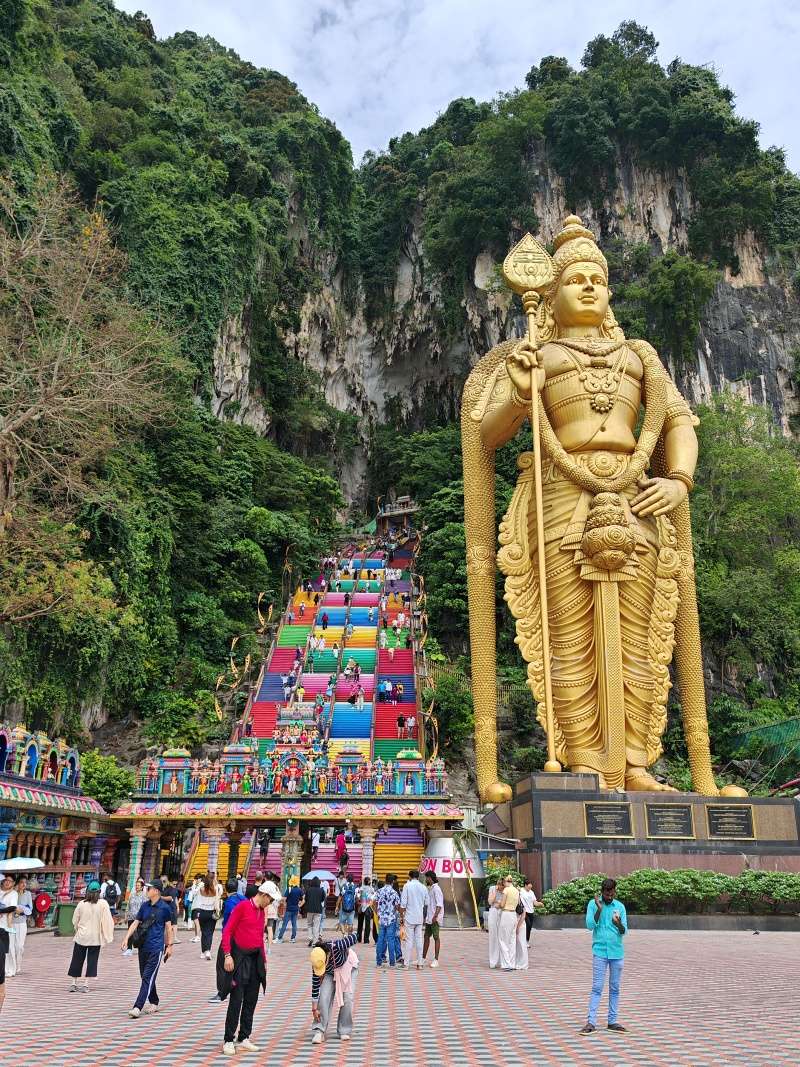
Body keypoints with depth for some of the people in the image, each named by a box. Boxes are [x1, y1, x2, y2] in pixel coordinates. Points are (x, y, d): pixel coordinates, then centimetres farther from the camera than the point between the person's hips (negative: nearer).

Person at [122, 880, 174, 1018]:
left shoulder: (165, 907, -6)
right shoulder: (145, 906, 8)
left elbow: (168, 927, 0)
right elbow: (135, 923, 10)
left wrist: (169, 945, -1)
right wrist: (127, 938, -2)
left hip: (156, 948, -6)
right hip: (143, 946, 6)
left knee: (148, 978, -10)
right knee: (145, 977, 13)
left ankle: (137, 1007, -12)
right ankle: (154, 1003, 28)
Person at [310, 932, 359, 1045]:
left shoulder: (336, 946, -43)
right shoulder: (317, 962, -31)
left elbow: (354, 937, -30)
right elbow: (315, 986, -21)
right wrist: (314, 1009, -16)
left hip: (348, 965, -2)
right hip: (331, 972, 2)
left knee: (347, 997, -10)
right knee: (324, 997, -15)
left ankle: (345, 1031, 4)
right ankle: (319, 1031, -8)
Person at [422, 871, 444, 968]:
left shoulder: (436, 889, -14)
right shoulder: (429, 889, 15)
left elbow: (439, 905, -20)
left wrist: (435, 916, -27)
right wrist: (425, 916, 20)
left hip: (435, 918, -9)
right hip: (429, 918, 9)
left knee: (436, 937, -3)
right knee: (426, 937, 13)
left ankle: (436, 960, 1)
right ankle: (424, 958, 21)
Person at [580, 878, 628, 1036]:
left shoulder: (620, 906, 4)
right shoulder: (593, 904, -2)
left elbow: (624, 931, 0)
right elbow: (590, 925, -10)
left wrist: (618, 923, -22)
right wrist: (599, 909, -20)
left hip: (617, 952, 3)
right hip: (600, 951, -3)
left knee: (615, 988, 8)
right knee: (597, 988, -4)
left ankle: (612, 1021, 17)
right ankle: (591, 1023, -2)